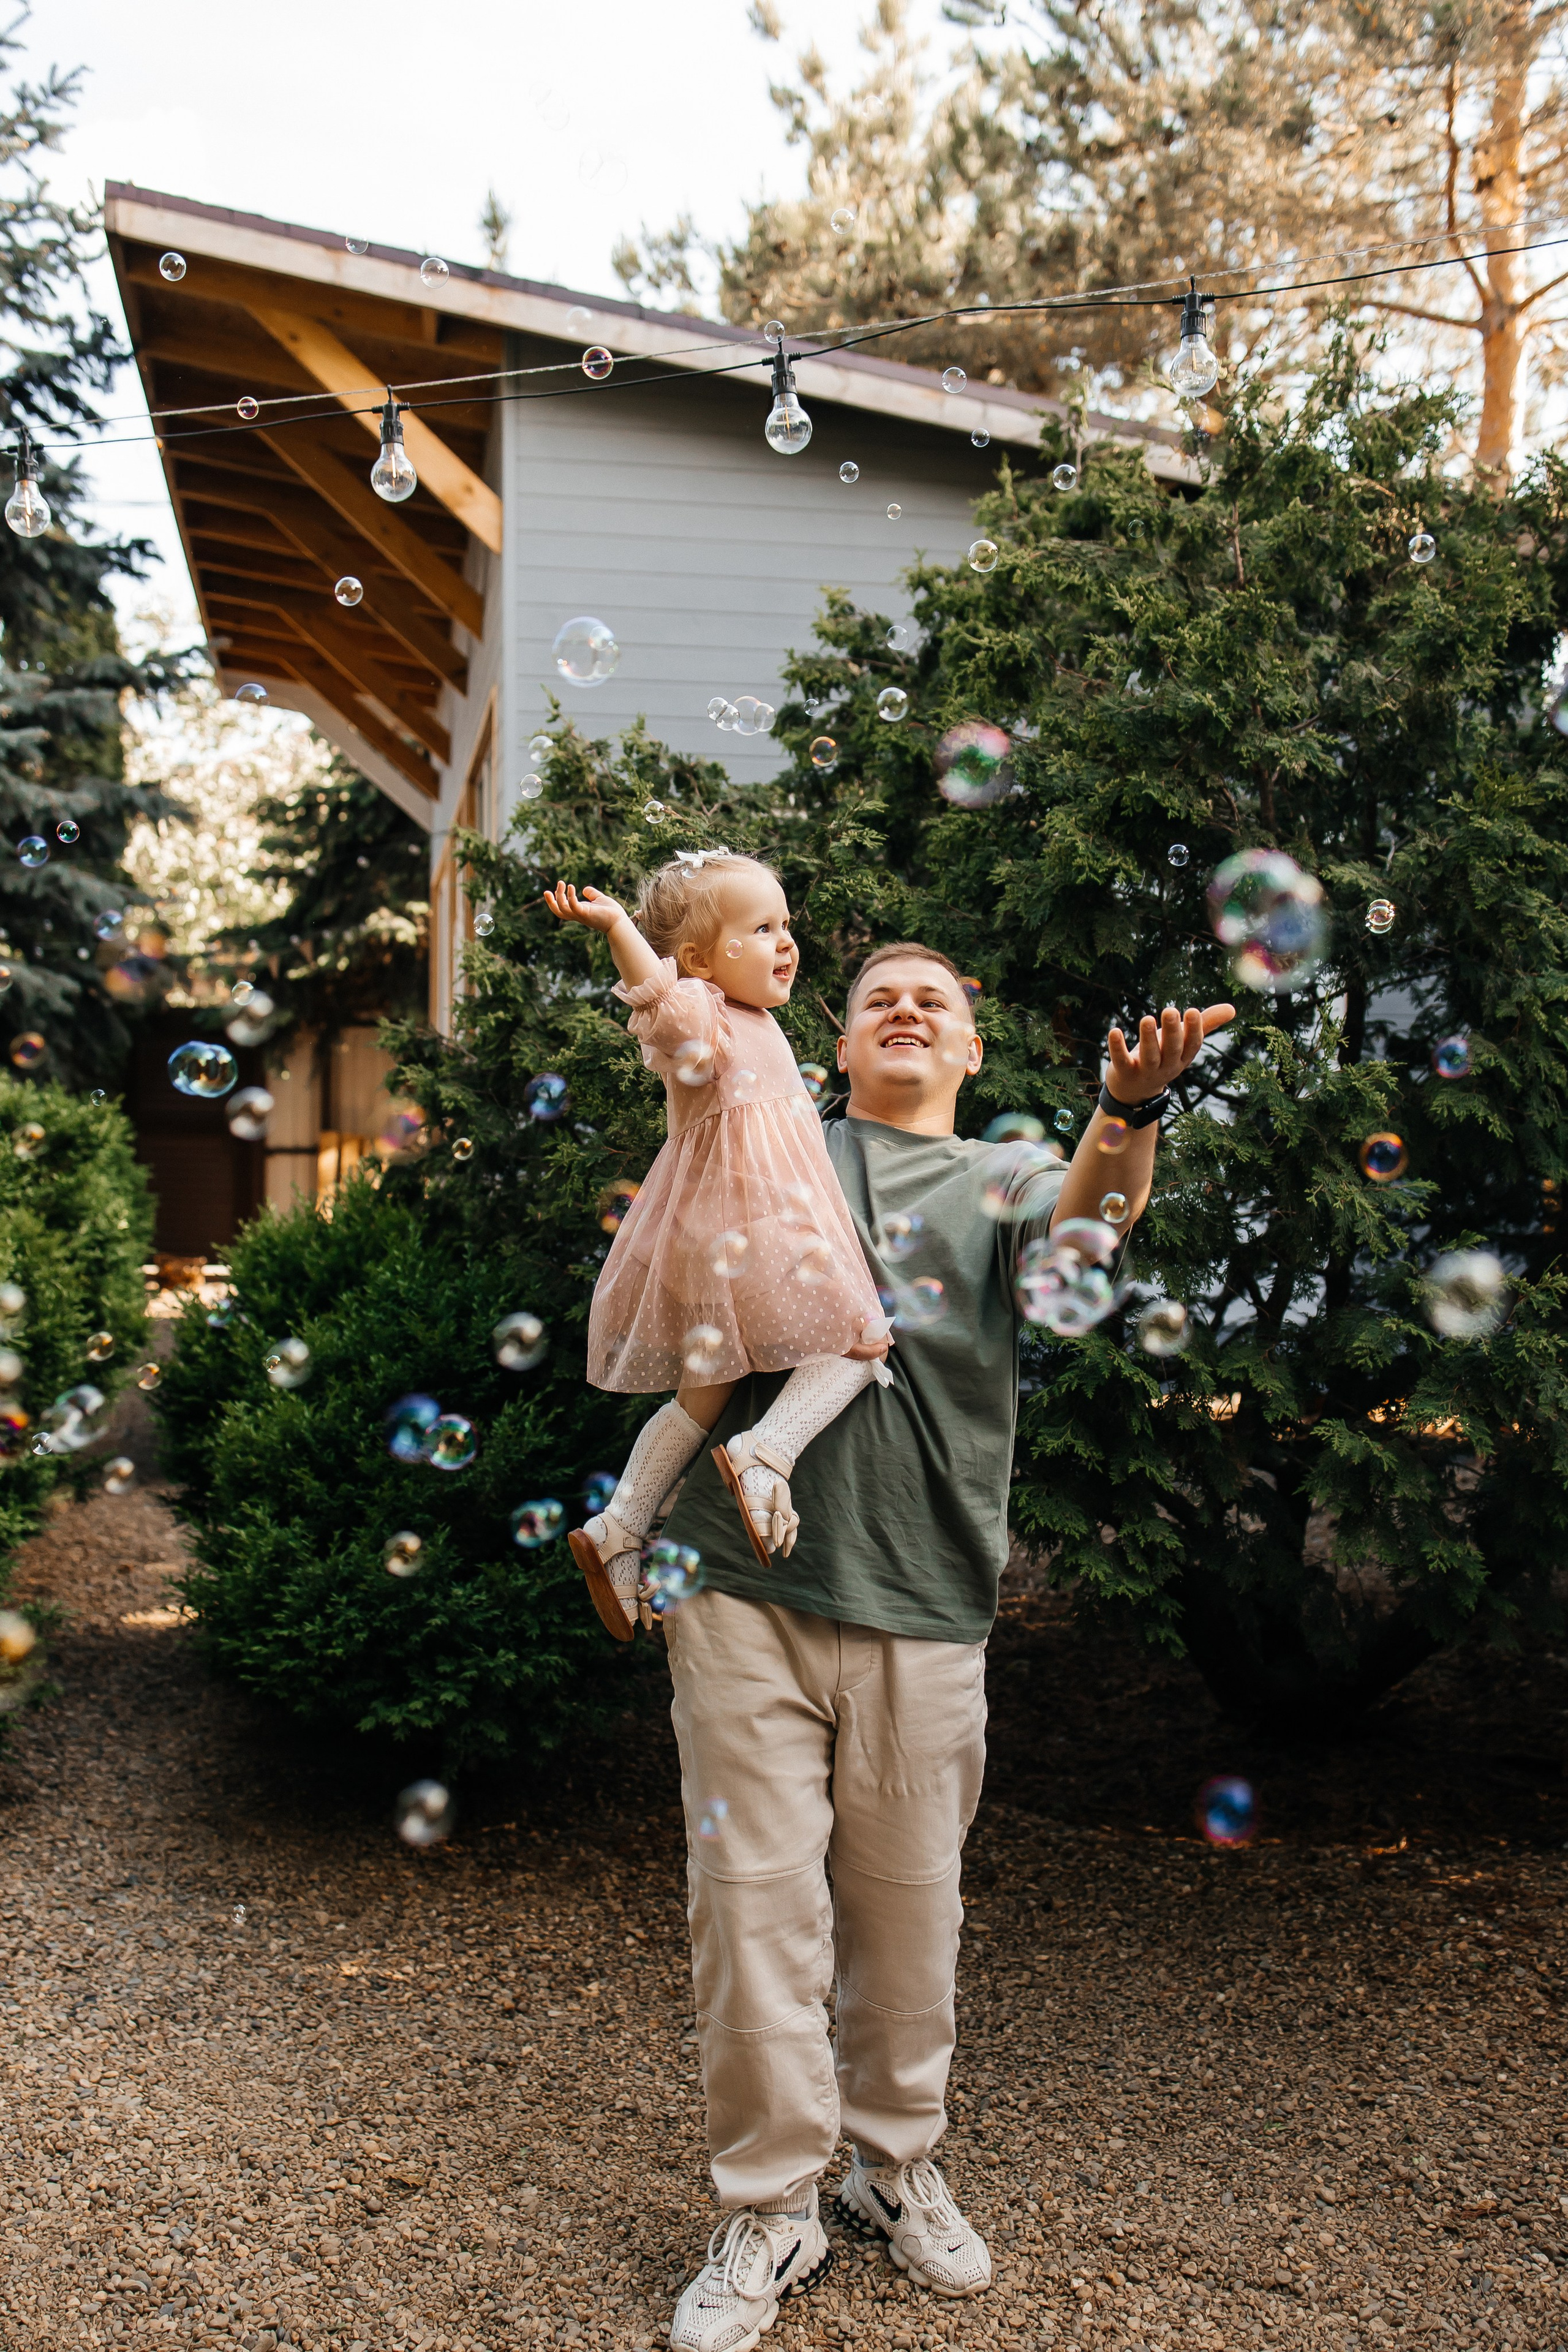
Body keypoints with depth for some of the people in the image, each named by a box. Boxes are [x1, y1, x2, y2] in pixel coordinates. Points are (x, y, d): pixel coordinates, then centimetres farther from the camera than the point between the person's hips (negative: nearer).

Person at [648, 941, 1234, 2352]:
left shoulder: (1003, 1181, 11)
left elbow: (1085, 1213, -12)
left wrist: (1131, 1107, -33)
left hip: (920, 1609, 0)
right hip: (747, 1585, 0)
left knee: (908, 1910, 12)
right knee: (754, 1902, 3)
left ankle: (898, 2166, 34)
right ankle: (770, 2211, 21)